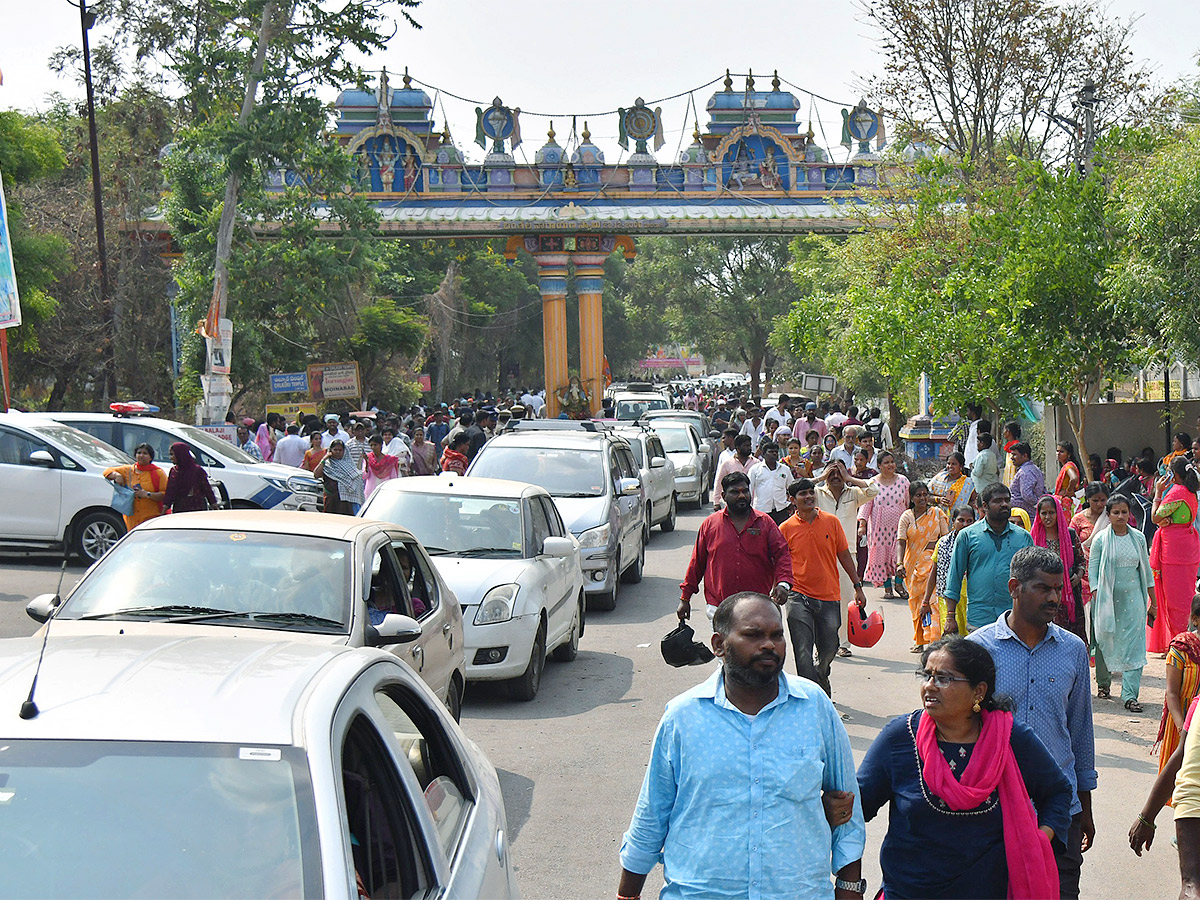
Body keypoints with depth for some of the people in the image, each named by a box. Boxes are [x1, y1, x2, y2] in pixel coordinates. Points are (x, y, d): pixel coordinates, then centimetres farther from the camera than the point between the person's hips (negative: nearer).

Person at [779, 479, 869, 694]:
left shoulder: (831, 521, 5)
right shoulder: (786, 528, 0)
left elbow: (844, 555, 11)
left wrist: (858, 587, 10)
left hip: (829, 598, 2)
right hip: (799, 597, -2)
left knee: (829, 650, 10)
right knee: (803, 653, -9)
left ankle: (820, 679, 40)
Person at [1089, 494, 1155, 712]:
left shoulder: (1138, 538, 6)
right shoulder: (1101, 539, -2)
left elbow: (1146, 570, 12)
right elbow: (1092, 570, -2)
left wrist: (1153, 601, 12)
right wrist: (1097, 600, -11)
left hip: (1133, 598, 2)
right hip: (1107, 598, -1)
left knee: (1134, 646, -7)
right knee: (1105, 641, 8)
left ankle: (1130, 694, -8)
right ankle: (1103, 684, 30)